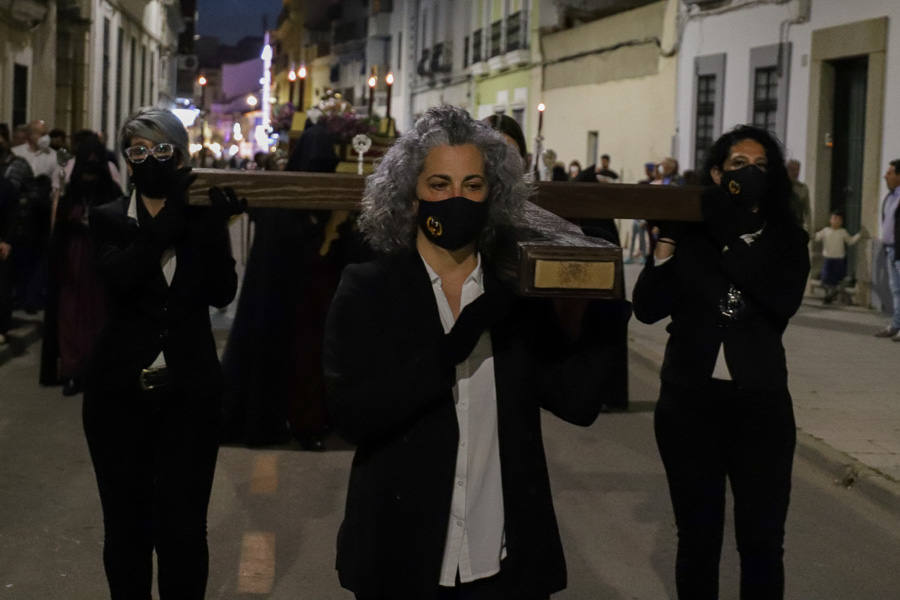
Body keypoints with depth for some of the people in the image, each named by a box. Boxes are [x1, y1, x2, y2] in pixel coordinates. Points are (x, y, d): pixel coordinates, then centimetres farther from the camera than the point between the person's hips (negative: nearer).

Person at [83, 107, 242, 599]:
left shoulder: (200, 219, 4)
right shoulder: (108, 220, 2)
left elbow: (222, 293, -10)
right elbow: (119, 276, -18)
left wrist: (213, 225, -21)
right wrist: (170, 218, -22)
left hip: (189, 392, 0)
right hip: (120, 392, 0)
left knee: (183, 529, 2)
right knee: (126, 526, 10)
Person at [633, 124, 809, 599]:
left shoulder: (785, 238, 1)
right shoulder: (688, 233, 1)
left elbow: (783, 300, -19)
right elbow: (647, 308, -6)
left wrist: (729, 236, -20)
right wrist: (667, 239, -17)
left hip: (759, 401, 0)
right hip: (690, 400, 0)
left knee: (762, 541, 2)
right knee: (697, 537, 11)